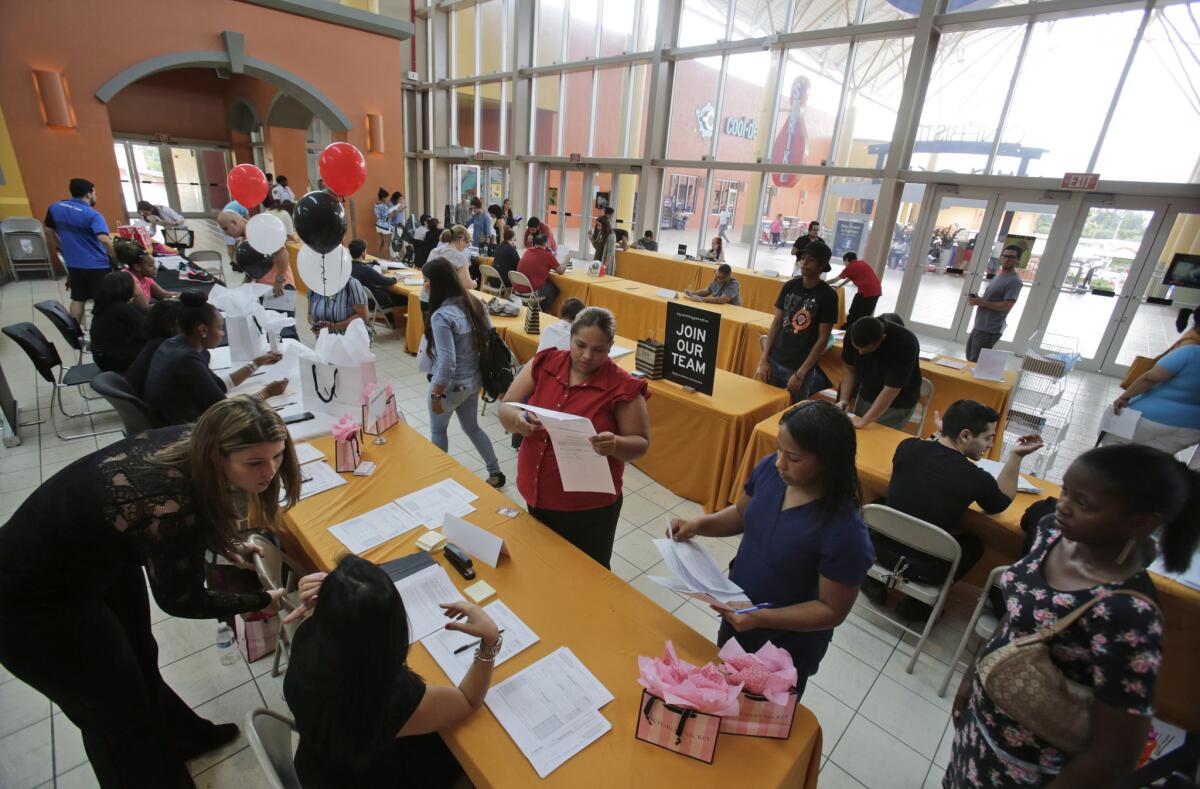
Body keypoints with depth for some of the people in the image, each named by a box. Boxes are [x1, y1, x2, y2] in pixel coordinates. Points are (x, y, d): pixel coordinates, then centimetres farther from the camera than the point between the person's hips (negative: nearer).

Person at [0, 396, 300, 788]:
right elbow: (182, 601, -19)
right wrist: (261, 601, -7)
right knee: (118, 709, 13)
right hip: (31, 601, -7)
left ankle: (180, 737, 50)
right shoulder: (174, 506, -38)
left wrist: (228, 546, 2)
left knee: (140, 662, 26)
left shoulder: (189, 444, -18)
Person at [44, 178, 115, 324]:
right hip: (97, 264, -6)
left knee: (78, 299, 14)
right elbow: (104, 240, -30)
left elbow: (50, 232, 16)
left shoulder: (54, 208, 5)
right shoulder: (92, 215, -15)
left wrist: (64, 250, 28)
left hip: (73, 263, 6)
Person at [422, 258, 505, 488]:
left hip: (452, 385, -7)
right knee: (472, 427, 25)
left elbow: (447, 363, -27)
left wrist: (436, 394, -15)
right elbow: (490, 338, 6)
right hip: (475, 380, 7)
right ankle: (495, 474, 31)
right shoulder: (474, 303, -2)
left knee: (437, 430, 19)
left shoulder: (441, 316, -25)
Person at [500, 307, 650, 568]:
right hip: (534, 496, 4)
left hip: (588, 507, -4)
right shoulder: (543, 364, -5)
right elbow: (506, 409, -1)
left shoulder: (623, 387, -15)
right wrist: (518, 420, -24)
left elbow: (640, 444, -10)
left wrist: (615, 445, -32)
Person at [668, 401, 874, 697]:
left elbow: (832, 610, -22)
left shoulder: (845, 531, -33)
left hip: (788, 647, -5)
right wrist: (699, 524, -15)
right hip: (736, 617, 6)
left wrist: (761, 618, -31)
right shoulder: (769, 469, -17)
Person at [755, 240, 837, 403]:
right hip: (774, 361, 3)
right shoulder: (789, 286, 3)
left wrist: (800, 373, -13)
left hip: (801, 368, -3)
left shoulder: (828, 295, -8)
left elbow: (823, 339, -8)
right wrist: (763, 359, -1)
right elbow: (776, 323, 5)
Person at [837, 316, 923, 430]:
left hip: (897, 404, -4)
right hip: (865, 396, 4)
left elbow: (890, 391, -31)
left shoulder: (905, 344, -32)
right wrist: (844, 399, -17)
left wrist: (863, 421, -30)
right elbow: (849, 368, -6)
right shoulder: (853, 333, -19)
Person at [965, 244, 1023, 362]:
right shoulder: (998, 276, 16)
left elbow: (1006, 306, -21)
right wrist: (976, 299, 3)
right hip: (978, 326, 10)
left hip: (990, 330, -10)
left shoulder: (1014, 281, -13)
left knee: (975, 363, -8)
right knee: (969, 359, 16)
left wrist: (981, 302, -19)